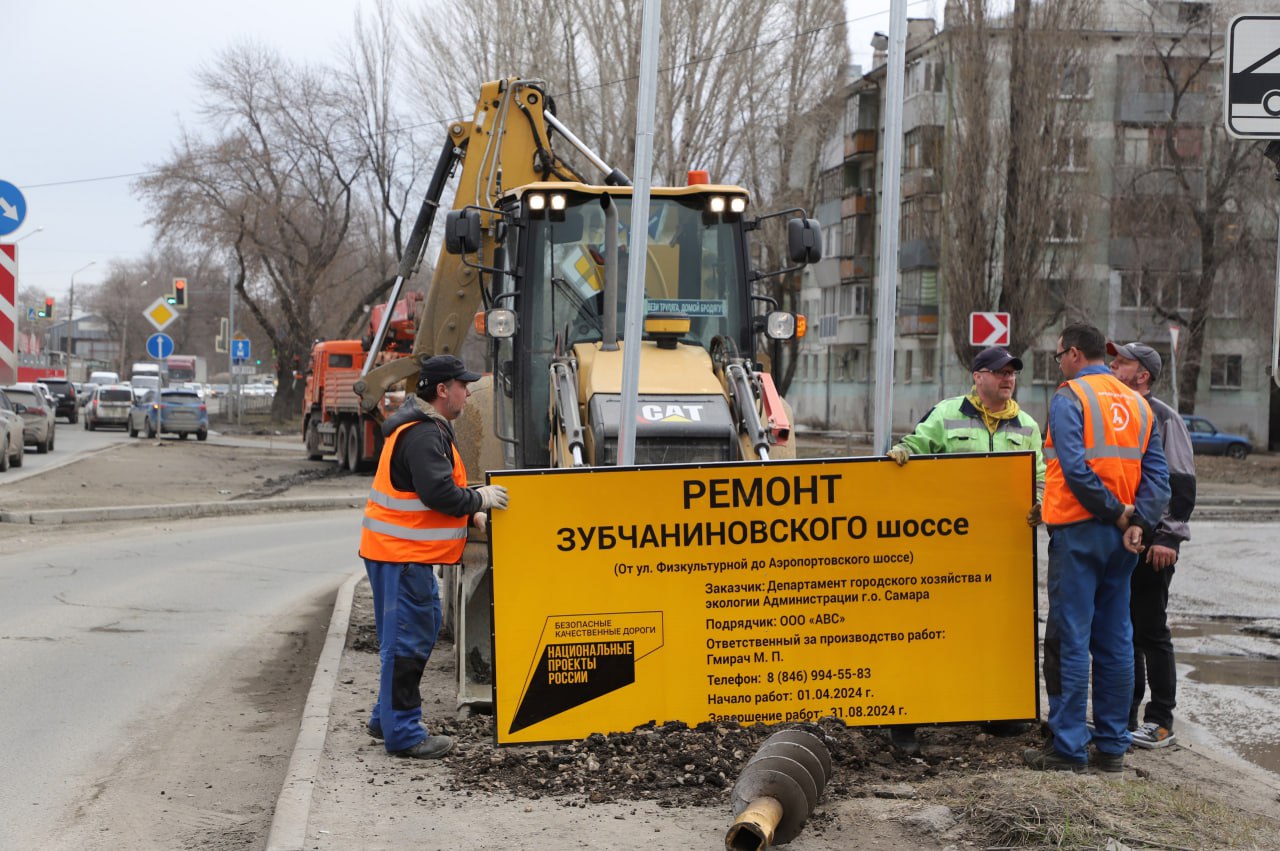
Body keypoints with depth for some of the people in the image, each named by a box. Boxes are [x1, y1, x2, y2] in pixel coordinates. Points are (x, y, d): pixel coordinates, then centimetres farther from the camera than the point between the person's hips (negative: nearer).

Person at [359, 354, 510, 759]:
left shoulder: (428, 429, 17)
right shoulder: (422, 435, -19)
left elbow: (437, 490, 23)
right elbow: (439, 493, -25)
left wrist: (471, 515, 10)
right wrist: (480, 500, -10)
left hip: (407, 552, 11)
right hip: (401, 555, -11)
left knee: (423, 629, 18)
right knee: (406, 639, -6)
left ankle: (388, 718, 28)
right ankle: (403, 733, 1)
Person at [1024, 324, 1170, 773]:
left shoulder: (1069, 397, -7)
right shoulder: (1138, 404, 13)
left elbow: (1074, 467, -19)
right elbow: (1158, 475, 5)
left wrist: (1116, 513, -12)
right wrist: (1137, 522, -6)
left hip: (1078, 529, -6)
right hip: (1122, 536, 6)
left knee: (1069, 639, -2)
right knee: (1115, 639, 11)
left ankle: (1069, 746, 0)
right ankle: (1112, 745, 15)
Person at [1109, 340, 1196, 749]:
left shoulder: (1163, 418, -8)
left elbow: (1182, 484, -12)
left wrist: (1167, 537, -17)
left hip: (1149, 544, -7)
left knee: (1150, 631, -2)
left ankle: (1160, 723, 5)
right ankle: (1123, 716, 21)